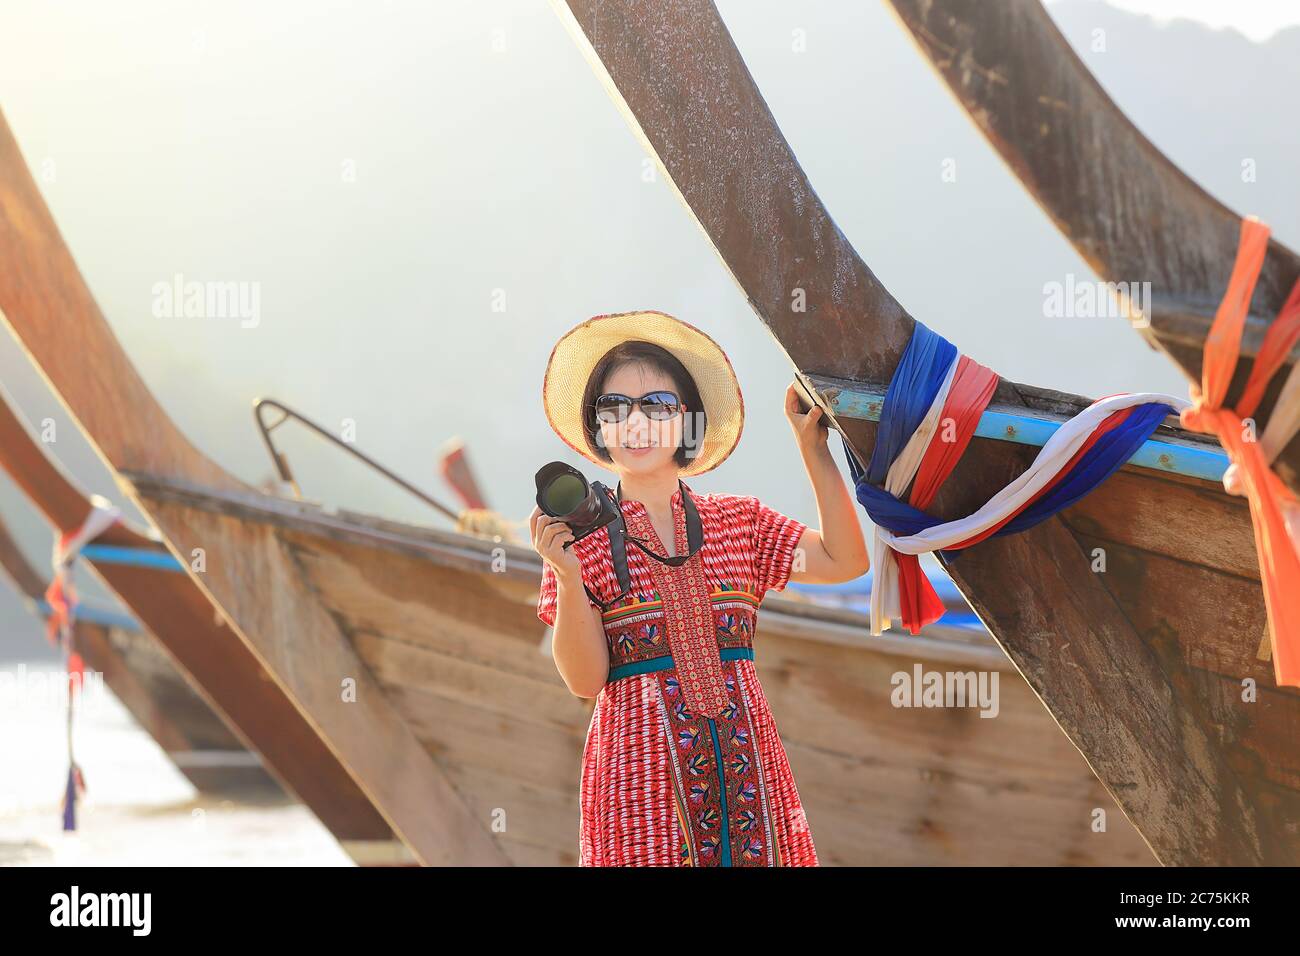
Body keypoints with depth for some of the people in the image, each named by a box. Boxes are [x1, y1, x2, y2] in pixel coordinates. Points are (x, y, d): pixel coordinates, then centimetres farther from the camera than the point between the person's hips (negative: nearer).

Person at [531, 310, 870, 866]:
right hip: (641, 773, -2)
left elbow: (845, 561, 1)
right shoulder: (579, 536, 2)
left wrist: (813, 448, 3)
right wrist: (568, 576, -19)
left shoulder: (739, 523, 11)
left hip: (745, 763, 3)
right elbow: (585, 679, -5)